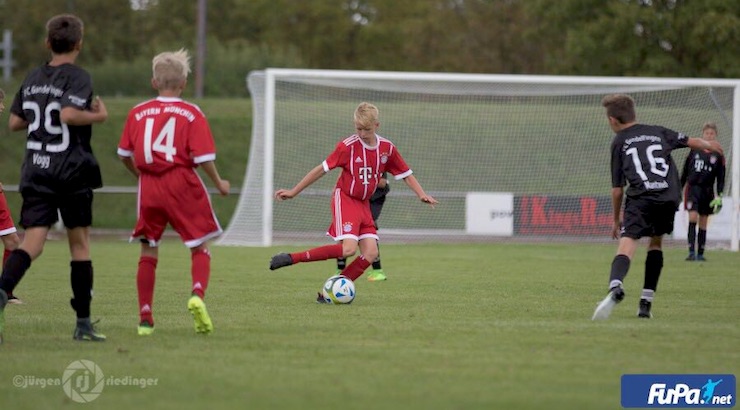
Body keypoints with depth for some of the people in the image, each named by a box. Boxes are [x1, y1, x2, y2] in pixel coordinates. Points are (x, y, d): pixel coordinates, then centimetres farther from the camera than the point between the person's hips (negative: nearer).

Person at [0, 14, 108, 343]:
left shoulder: (33, 79, 11)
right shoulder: (78, 77, -8)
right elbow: (68, 114, -24)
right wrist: (98, 116, -8)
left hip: (36, 172, 4)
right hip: (72, 173, -4)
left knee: (32, 242, -4)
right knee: (80, 243, 7)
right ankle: (83, 323, 10)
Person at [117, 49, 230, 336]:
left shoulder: (138, 113, 6)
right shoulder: (192, 113, -2)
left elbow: (124, 154, 9)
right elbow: (204, 157, -8)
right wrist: (219, 183, 8)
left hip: (149, 185, 2)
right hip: (183, 183, -2)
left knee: (148, 251, 12)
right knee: (200, 248, 6)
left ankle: (145, 317, 9)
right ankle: (197, 294, -21)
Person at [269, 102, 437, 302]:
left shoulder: (387, 149, 0)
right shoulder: (347, 146, -13)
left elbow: (406, 175, 9)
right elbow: (322, 169, -8)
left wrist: (422, 195, -7)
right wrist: (293, 192, -6)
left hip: (363, 204, 6)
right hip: (344, 200, -6)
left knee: (371, 253, -9)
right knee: (348, 248, -25)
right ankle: (291, 258, -22)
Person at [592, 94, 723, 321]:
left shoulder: (619, 142, 13)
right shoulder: (658, 132, 22)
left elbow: (617, 189, 12)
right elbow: (690, 141, 30)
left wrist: (616, 220, 23)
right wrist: (709, 145, 53)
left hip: (640, 199, -4)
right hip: (669, 198, 4)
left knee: (627, 243, -17)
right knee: (656, 243, 26)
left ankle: (615, 287, -49)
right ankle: (646, 303, 22)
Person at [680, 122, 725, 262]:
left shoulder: (718, 155, 2)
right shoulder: (694, 150, 3)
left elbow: (721, 177, 5)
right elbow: (685, 171, 10)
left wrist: (719, 196, -2)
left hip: (707, 191, 1)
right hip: (692, 188, -1)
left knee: (703, 223, 6)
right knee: (692, 217, -14)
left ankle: (700, 253, 13)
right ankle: (691, 251, -18)